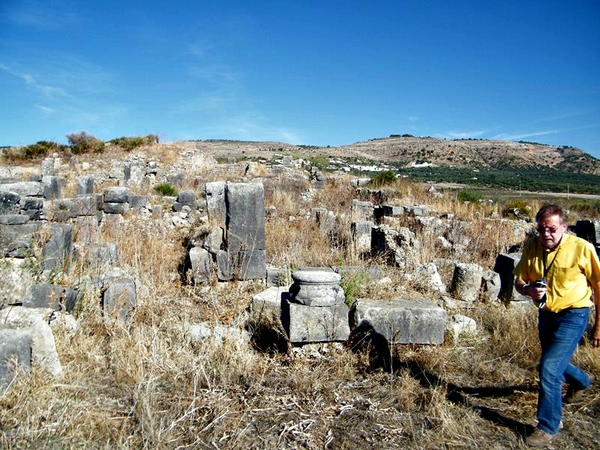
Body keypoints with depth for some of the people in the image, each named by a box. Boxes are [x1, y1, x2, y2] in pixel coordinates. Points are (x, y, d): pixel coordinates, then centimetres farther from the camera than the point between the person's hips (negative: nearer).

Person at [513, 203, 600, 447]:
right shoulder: (532, 246, -8)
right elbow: (519, 280, 1)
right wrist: (528, 289, -23)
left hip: (573, 315, -6)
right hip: (546, 314, 6)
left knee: (549, 369, -12)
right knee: (554, 363, 26)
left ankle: (547, 427, 7)